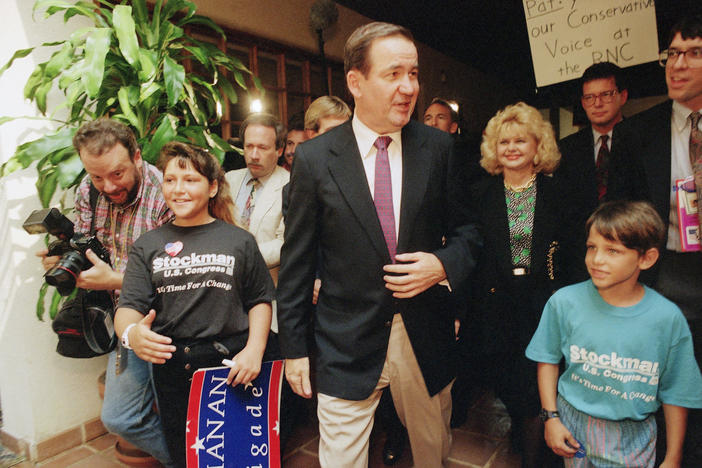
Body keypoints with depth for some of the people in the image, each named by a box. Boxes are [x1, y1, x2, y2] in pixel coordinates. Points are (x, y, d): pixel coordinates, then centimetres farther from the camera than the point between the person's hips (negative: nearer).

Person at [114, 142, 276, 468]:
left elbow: (260, 301, 4)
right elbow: (129, 307, 0)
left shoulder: (239, 240, 2)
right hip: (171, 367, 2)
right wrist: (131, 333, -23)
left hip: (231, 364, -1)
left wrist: (254, 349, -9)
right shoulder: (148, 245, 5)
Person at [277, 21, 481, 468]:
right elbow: (297, 261, -3)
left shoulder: (438, 147, -1)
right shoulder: (314, 158, -7)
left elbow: (466, 229, 8)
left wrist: (444, 264, -14)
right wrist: (294, 348, 0)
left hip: (427, 342, 3)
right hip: (348, 345, -2)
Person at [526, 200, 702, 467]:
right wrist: (551, 416, -5)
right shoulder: (564, 303, -16)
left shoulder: (668, 319, -15)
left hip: (632, 435, 0)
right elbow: (548, 359, -3)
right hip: (573, 424, 1)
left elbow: (675, 394, -5)